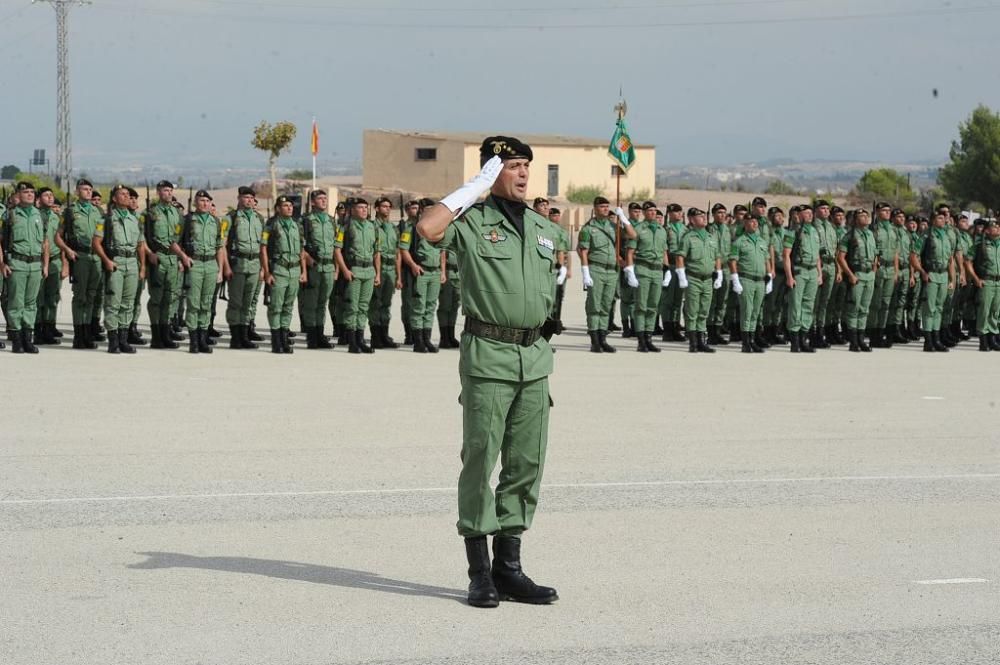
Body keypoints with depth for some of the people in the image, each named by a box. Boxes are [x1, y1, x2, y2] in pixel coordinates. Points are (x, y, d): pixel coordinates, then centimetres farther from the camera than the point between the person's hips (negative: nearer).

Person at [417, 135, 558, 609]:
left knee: (526, 463, 7)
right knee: (480, 461, -3)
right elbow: (428, 228, -25)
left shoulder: (543, 229, 15)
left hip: (534, 356, 6)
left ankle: (508, 566, 15)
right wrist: (475, 187, -14)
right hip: (488, 355, -6)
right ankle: (480, 573, 2)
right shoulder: (472, 221, -5)